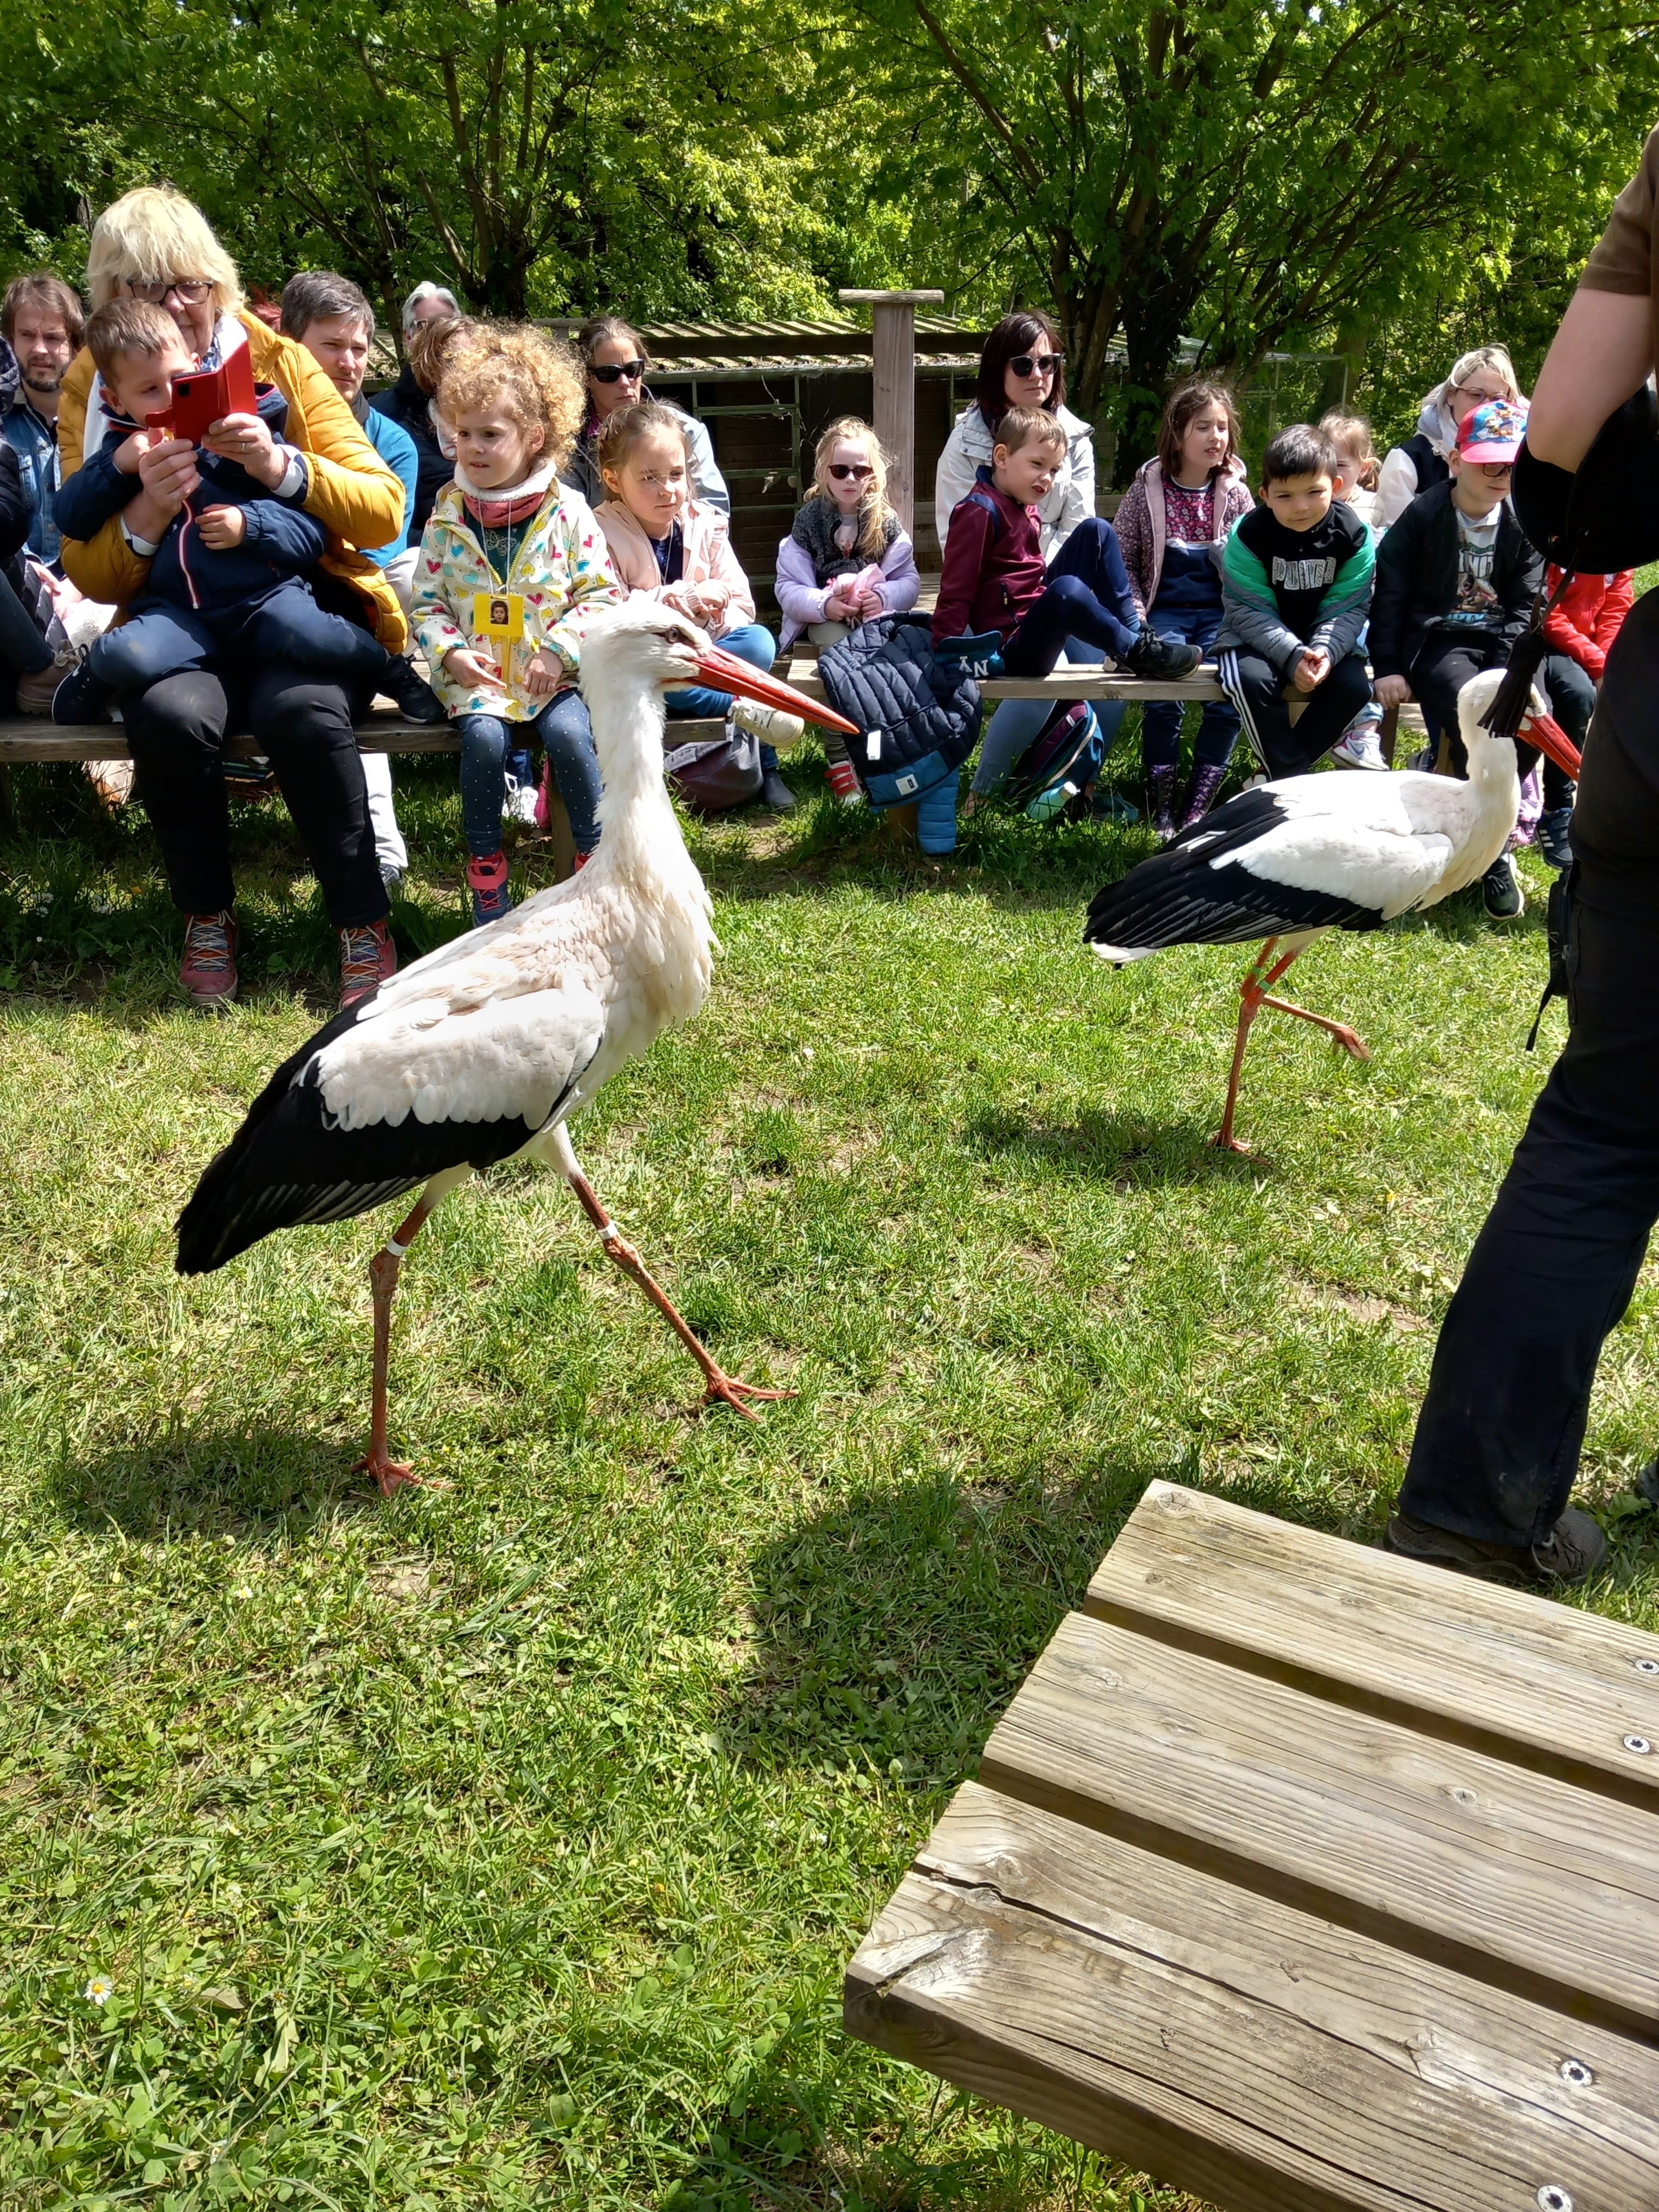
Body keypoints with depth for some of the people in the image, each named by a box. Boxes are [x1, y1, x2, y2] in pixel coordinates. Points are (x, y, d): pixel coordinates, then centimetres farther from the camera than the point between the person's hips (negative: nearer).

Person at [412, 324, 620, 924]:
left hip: (551, 671, -1)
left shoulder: (568, 514, 1)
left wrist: (559, 650, -12)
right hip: (475, 673, 1)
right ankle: (486, 875, -12)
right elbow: (427, 603, 8)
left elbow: (601, 594, 0)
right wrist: (451, 652, -11)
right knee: (485, 736, -28)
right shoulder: (447, 518, 6)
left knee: (569, 733, -29)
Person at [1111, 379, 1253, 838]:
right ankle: (1162, 808, -13)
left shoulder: (1235, 494, 8)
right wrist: (1135, 614, -10)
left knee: (1231, 691, -25)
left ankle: (1199, 805, -14)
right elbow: (1122, 557, 4)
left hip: (1219, 612, 2)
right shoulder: (1147, 489, 3)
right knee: (1162, 694, -27)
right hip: (1164, 612, -1)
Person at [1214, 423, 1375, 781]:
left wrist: (1326, 650, -29)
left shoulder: (1353, 535, -9)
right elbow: (1249, 610, -17)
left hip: (1324, 639, 2)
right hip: (1257, 638, -2)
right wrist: (1292, 654, -30)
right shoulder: (1250, 534, -15)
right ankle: (1293, 779, -20)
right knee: (1252, 681, -34)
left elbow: (1347, 608, -8)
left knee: (1354, 686, -24)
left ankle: (1279, 772, -10)